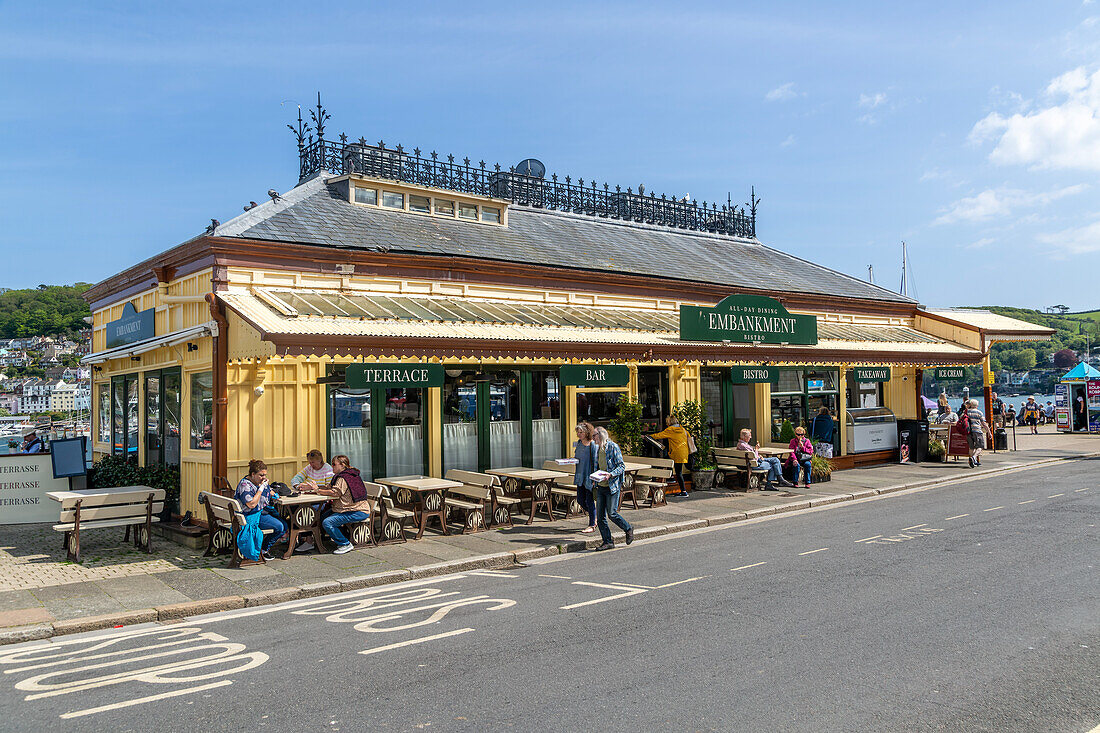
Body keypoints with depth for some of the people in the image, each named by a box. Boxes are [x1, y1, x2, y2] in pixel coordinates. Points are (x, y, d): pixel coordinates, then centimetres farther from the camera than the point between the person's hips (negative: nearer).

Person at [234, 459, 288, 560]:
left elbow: (270, 491, 29)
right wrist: (261, 488, -24)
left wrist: (274, 495, 7)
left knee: (285, 525, -7)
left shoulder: (261, 481, 8)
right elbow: (251, 504, -27)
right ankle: (264, 549, -5)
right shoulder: (245, 485, -17)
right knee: (279, 526, -23)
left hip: (265, 511, 9)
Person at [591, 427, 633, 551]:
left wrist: (610, 474, -24)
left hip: (612, 486, -7)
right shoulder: (598, 449, 12)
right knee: (600, 516, 3)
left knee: (612, 513, -9)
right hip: (601, 486, 7)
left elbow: (622, 466, -12)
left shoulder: (613, 447, -10)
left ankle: (628, 529, 16)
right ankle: (608, 542, 11)